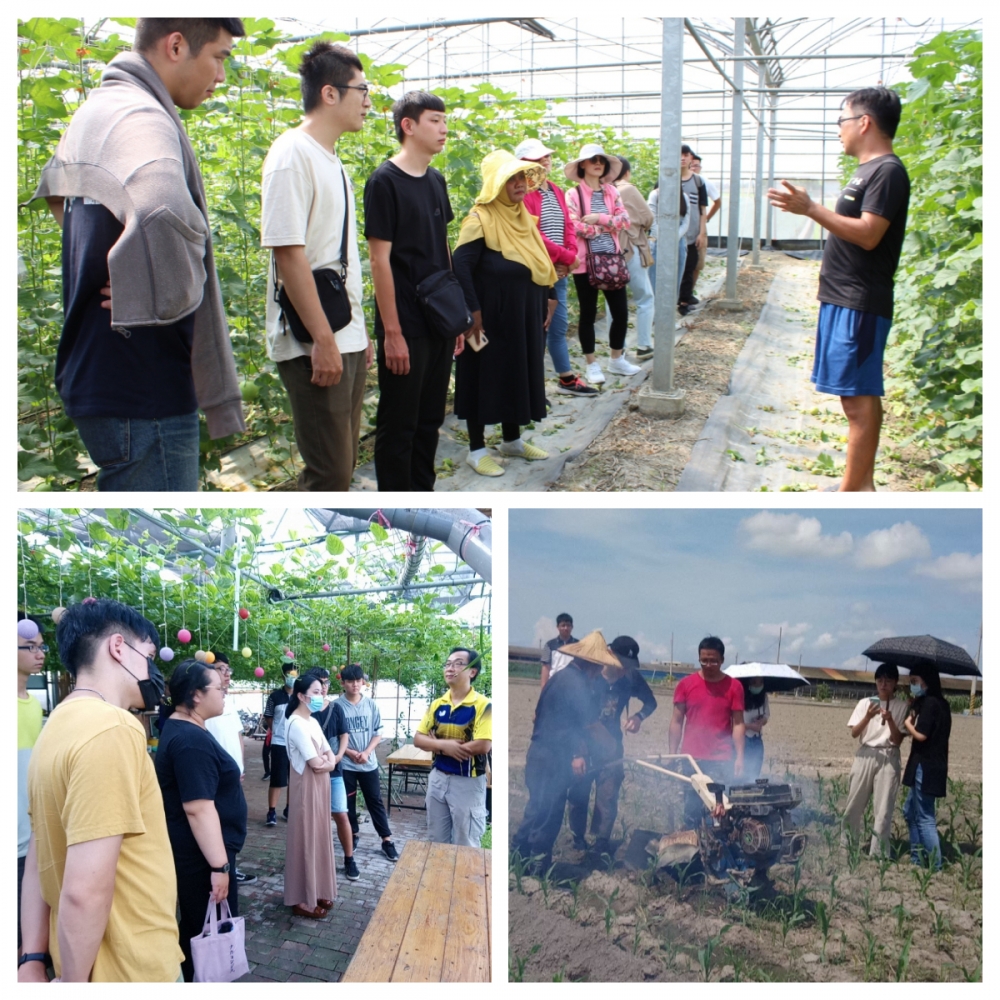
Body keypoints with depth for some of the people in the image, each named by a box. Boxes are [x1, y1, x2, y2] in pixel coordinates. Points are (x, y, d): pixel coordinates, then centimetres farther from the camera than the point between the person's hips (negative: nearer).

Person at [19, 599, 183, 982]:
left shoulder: (58, 726, 8)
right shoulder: (112, 729, -23)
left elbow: (38, 862, 10)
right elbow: (85, 892, -28)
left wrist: (33, 959, 11)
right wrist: (74, 984, -18)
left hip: (85, 962, 9)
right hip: (133, 969, -9)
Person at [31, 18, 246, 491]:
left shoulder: (96, 109, 13)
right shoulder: (141, 119, -20)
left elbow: (55, 186, 35)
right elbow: (163, 218, -43)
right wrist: (162, 301, -25)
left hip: (97, 375, 10)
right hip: (142, 389, -10)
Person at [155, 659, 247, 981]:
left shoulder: (179, 730, 9)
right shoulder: (192, 740, -24)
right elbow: (199, 809, -28)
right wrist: (219, 865, -27)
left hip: (194, 852, 10)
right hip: (201, 856, -10)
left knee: (197, 929, 20)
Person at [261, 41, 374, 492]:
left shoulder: (331, 160, 16)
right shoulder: (293, 153, -12)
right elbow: (288, 252, -19)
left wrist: (358, 331, 17)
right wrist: (323, 339, -21)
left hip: (346, 338, 9)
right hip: (314, 345, -9)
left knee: (342, 464, 14)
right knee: (329, 472, -7)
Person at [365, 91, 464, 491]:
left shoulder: (435, 181, 11)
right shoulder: (385, 181, -11)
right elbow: (379, 259, -14)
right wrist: (392, 332, -17)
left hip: (439, 323, 7)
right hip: (406, 327, -7)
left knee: (430, 419, 14)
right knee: (398, 424, 2)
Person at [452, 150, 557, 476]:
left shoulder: (522, 217, 10)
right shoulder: (480, 219, -15)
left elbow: (540, 262, 17)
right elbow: (461, 267, -21)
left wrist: (549, 297, 12)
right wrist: (473, 312, -22)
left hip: (525, 316, 8)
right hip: (493, 316, -8)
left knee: (520, 373, 15)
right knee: (486, 377, 1)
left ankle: (512, 440, 29)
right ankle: (476, 449, 11)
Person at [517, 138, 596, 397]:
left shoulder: (556, 191, 14)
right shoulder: (525, 194, -12)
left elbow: (568, 226, 13)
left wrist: (569, 256, -6)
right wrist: (566, 257, -13)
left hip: (560, 270, 8)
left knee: (559, 326, 16)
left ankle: (567, 380, 26)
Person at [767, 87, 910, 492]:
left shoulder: (887, 171, -13)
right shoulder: (868, 170, 17)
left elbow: (868, 234, -24)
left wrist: (811, 209, -24)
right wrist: (808, 208, 20)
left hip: (859, 305, -10)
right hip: (844, 300, 10)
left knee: (859, 398, -8)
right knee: (860, 396, 12)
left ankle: (852, 489, -5)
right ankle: (861, 483, 18)